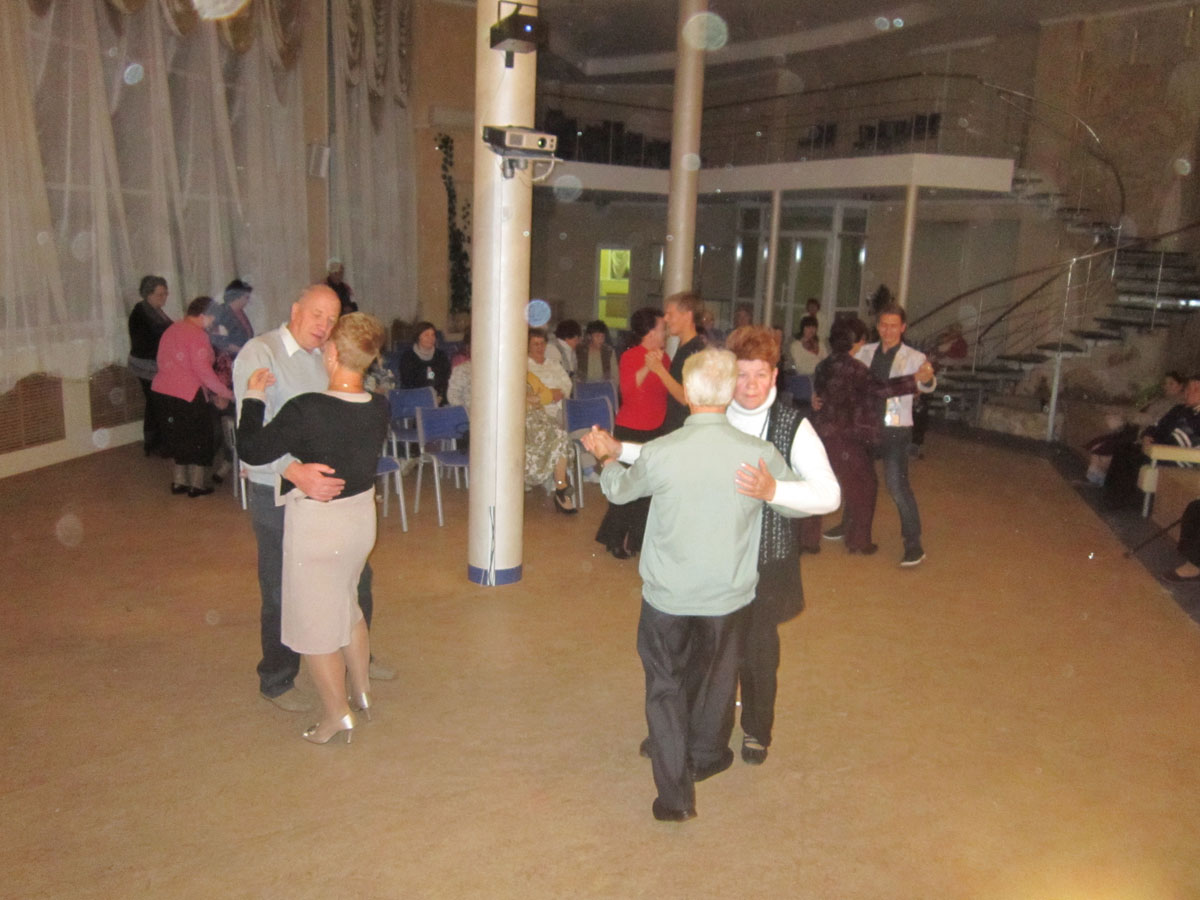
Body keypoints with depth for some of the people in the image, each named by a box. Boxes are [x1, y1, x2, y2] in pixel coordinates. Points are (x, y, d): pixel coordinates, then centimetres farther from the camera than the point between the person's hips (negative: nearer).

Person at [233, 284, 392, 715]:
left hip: (326, 487, 8)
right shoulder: (259, 353, -15)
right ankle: (277, 682, 27)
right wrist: (295, 471, -42)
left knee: (355, 577, 18)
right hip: (278, 493, -7)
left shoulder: (323, 358, 11)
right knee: (283, 593, 6)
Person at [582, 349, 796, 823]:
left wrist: (607, 456, 26)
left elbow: (618, 489, 3)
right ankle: (707, 756, 46)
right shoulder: (759, 455, -16)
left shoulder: (658, 453, -18)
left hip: (666, 595, -1)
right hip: (727, 594, 2)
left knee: (665, 685, 14)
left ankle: (675, 794, 13)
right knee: (714, 676, 24)